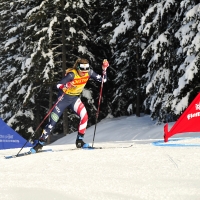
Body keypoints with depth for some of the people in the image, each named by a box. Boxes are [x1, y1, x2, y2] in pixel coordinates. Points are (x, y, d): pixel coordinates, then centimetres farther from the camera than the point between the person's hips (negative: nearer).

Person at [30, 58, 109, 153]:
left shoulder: (89, 73, -13)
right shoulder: (72, 74, -29)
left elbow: (103, 79, -8)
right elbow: (58, 85, -31)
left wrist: (104, 69, -24)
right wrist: (67, 85, -51)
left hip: (75, 99, 4)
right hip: (64, 98, -4)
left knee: (84, 116, -20)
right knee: (52, 121, -3)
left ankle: (79, 141, -7)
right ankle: (40, 143, 11)